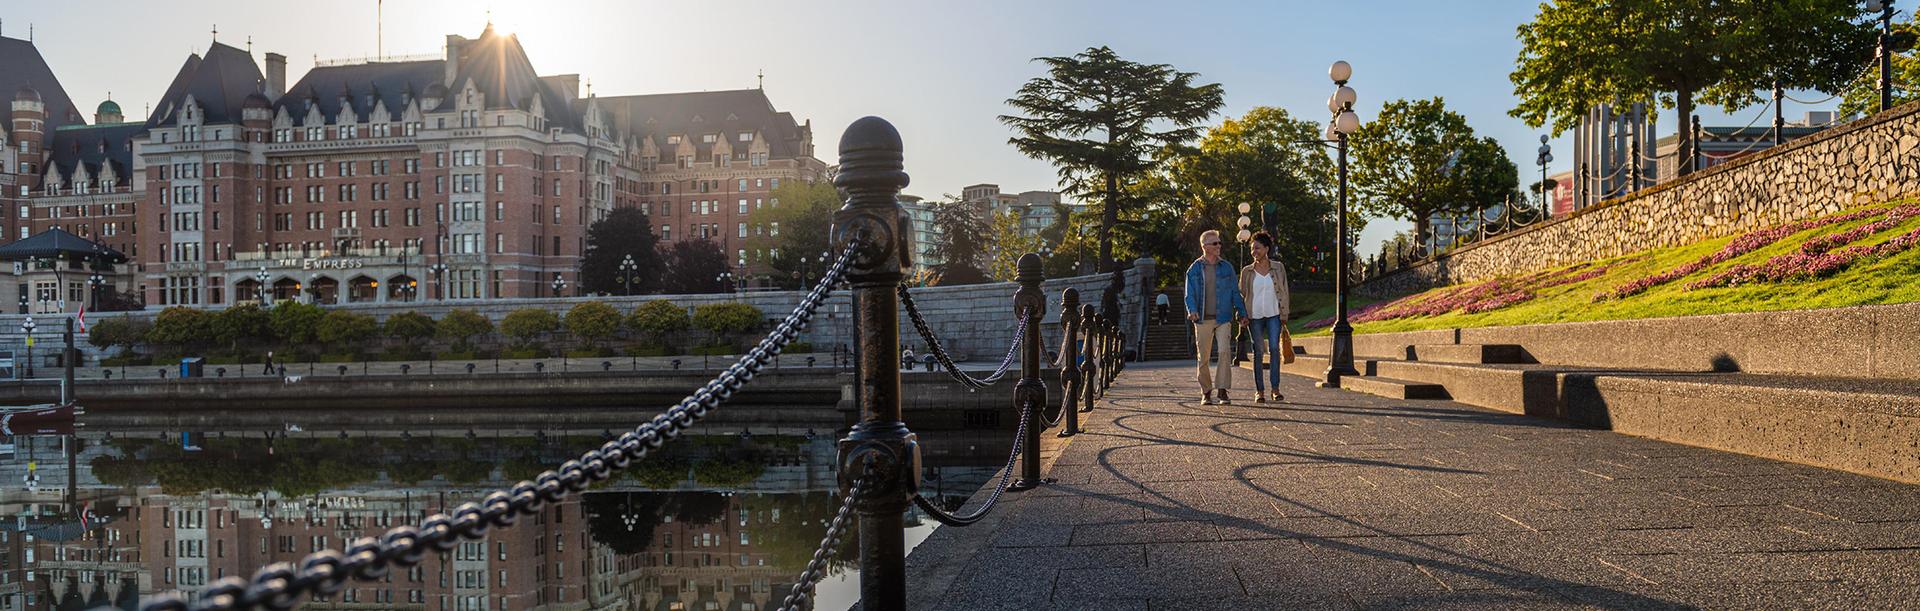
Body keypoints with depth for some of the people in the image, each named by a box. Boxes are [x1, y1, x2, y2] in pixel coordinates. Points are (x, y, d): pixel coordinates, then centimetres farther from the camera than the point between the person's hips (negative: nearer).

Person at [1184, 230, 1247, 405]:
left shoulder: (1226, 267, 7)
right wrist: (1192, 310, -18)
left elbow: (1235, 292, 12)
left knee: (1225, 352, -16)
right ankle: (1206, 392, 16)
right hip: (1203, 320, 0)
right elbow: (1189, 294, 0)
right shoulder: (1194, 269, 4)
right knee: (1203, 357, 4)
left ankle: (1222, 390, -12)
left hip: (1223, 318, 0)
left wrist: (1242, 312, 6)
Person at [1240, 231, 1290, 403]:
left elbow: (1283, 292, 6)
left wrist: (1284, 317, 1)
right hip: (1254, 316, 1)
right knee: (1258, 351, 0)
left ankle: (1275, 388, -8)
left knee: (1274, 348, -13)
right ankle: (1259, 390, 5)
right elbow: (1242, 294, 9)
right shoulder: (1247, 271, 5)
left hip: (1273, 314, -1)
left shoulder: (1278, 268, 4)